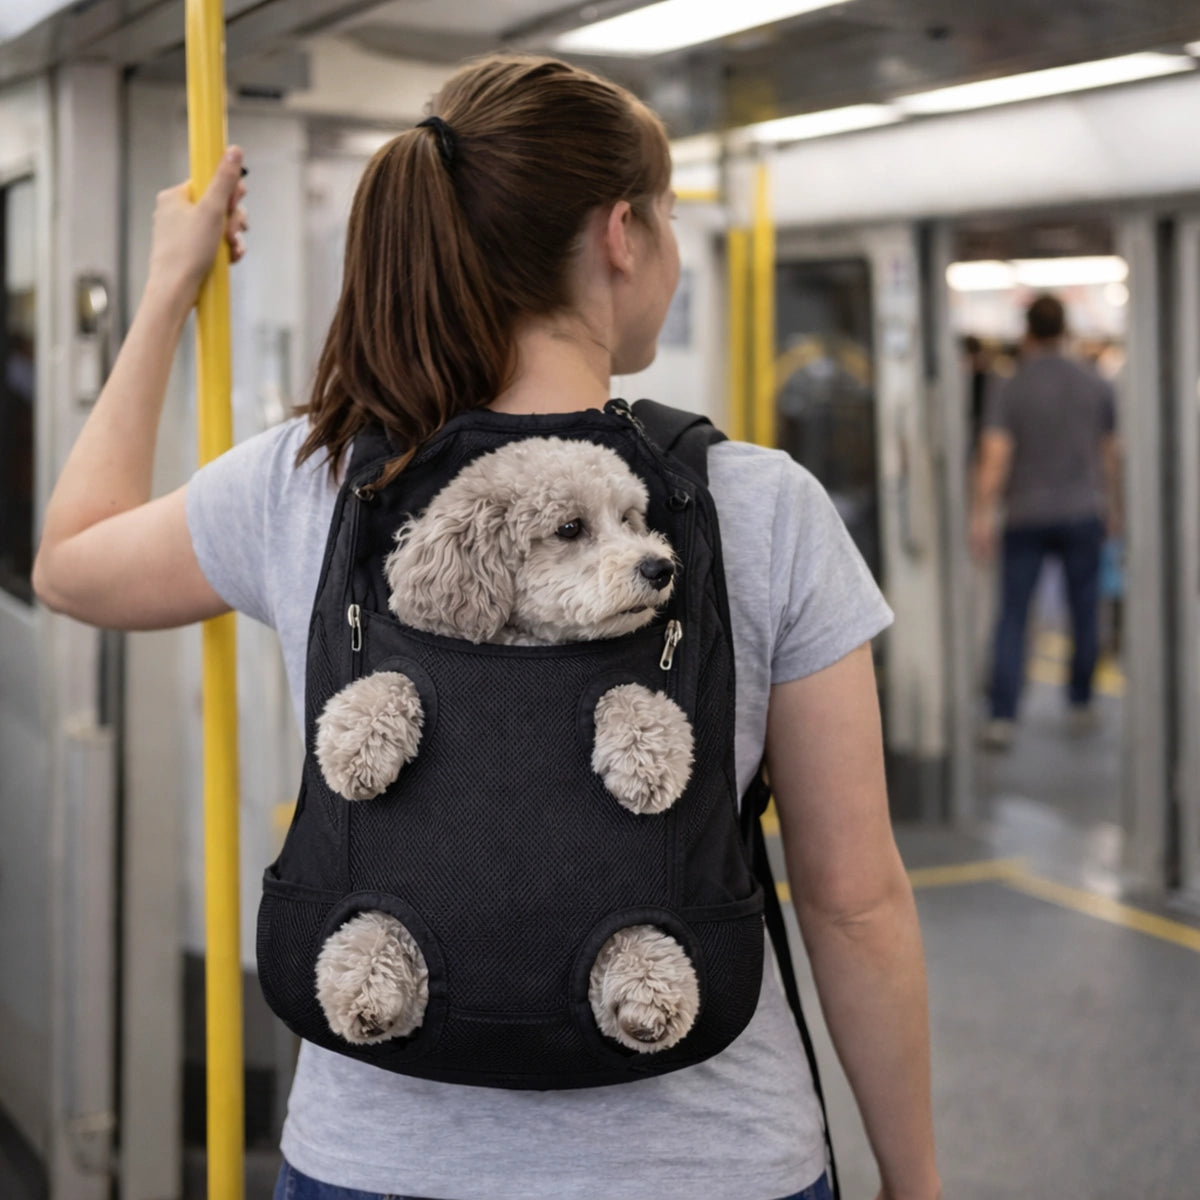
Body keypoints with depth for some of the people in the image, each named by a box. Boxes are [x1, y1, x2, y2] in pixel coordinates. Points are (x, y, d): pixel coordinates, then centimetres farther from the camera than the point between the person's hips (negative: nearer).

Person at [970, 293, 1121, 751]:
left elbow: (994, 456, -16)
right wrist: (1110, 506, 23)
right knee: (1083, 613, 13)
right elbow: (1108, 453, 11)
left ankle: (1002, 718, -7)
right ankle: (1081, 705, 23)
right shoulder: (1097, 386, 2)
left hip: (1026, 518, -2)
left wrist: (982, 515, -16)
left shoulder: (1010, 391, -7)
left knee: (1012, 618, 1)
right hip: (1082, 514, 2)